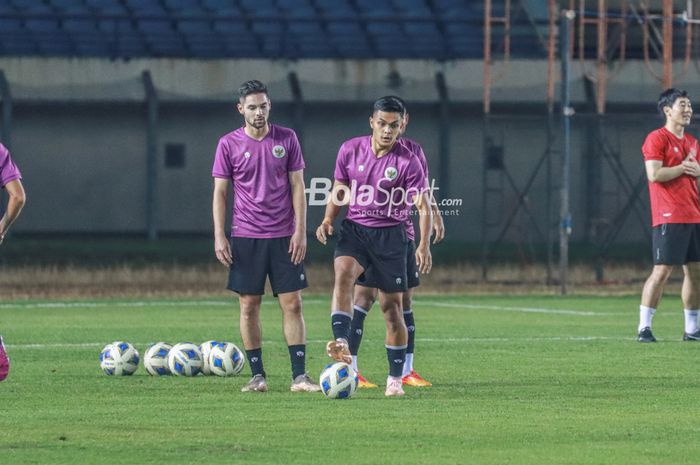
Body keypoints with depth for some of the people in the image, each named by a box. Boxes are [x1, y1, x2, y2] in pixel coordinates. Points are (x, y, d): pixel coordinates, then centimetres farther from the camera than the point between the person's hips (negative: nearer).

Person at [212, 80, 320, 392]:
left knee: (292, 304, -3)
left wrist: (300, 231, -3)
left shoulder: (287, 139, 3)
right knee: (249, 305, 1)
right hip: (246, 237, 0)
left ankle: (300, 376, -2)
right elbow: (220, 192, 3)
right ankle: (257, 376, 8)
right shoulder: (229, 144, 1)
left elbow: (297, 187, 4)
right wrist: (219, 236, -5)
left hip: (284, 237, 0)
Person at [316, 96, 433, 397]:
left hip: (390, 235, -2)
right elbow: (339, 189, 12)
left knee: (391, 305, 2)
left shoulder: (407, 162, -9)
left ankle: (395, 379, 14)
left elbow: (423, 206, -8)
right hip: (354, 229, 2)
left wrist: (424, 245, -21)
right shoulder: (350, 150, -1)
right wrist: (328, 220, -3)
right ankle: (342, 344, -42)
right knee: (342, 274, -29)